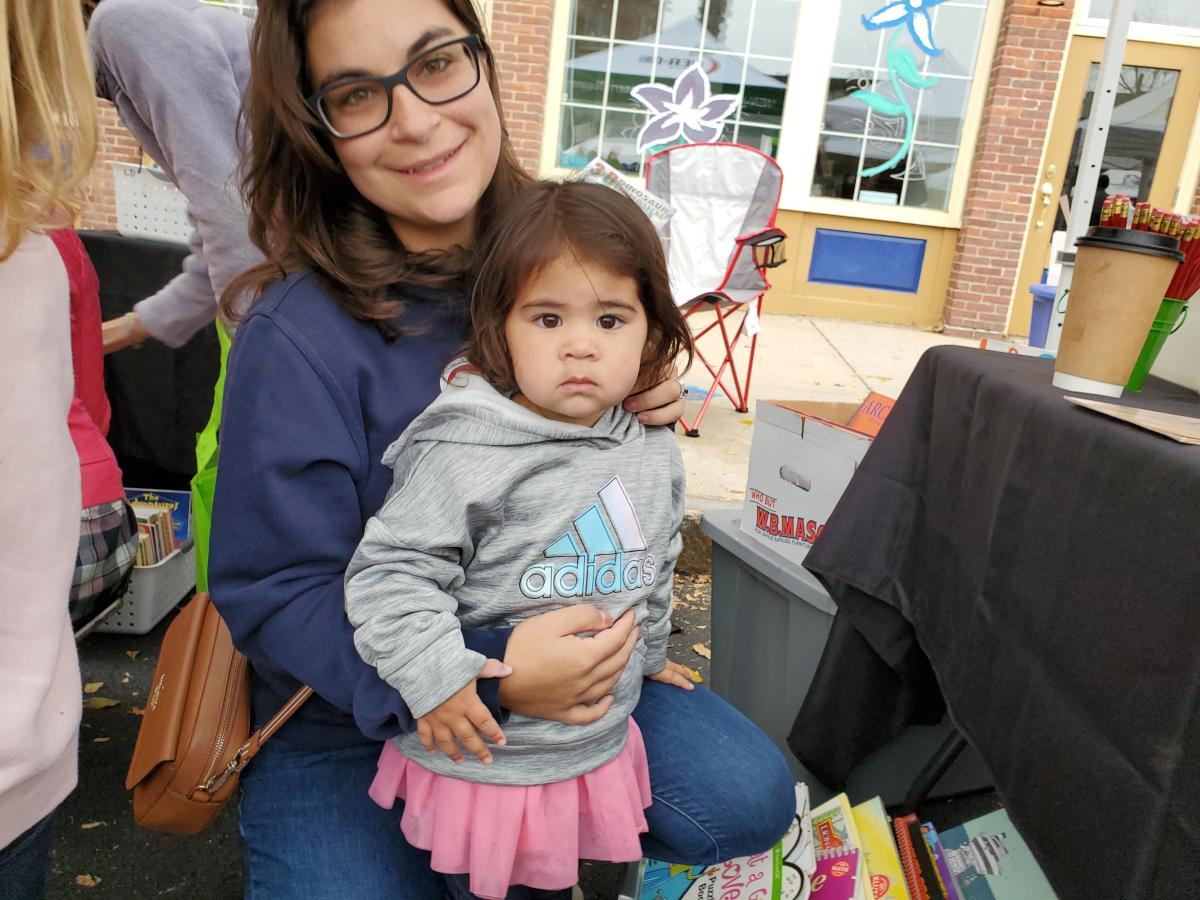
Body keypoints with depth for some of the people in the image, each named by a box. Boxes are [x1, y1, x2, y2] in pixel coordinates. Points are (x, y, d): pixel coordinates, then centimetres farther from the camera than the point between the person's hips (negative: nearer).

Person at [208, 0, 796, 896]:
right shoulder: (296, 337, -22)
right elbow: (279, 596, -19)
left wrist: (644, 414, -16)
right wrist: (487, 675, -33)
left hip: (560, 675, 4)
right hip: (348, 726, -3)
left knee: (749, 800, -6)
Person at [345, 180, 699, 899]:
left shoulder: (656, 455, -1)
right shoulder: (464, 453, -22)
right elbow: (392, 571, -19)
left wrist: (650, 653, 25)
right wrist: (433, 675, -26)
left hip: (600, 749, 5)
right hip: (482, 754, -5)